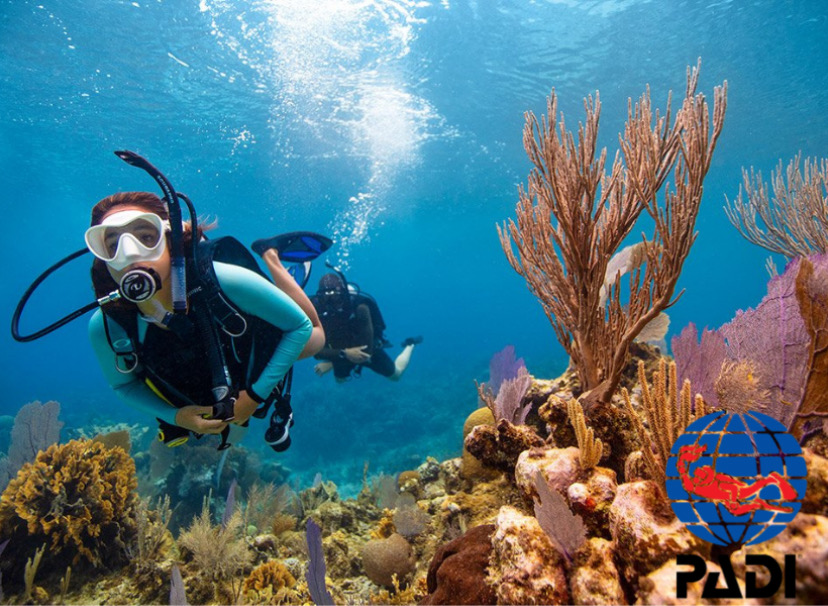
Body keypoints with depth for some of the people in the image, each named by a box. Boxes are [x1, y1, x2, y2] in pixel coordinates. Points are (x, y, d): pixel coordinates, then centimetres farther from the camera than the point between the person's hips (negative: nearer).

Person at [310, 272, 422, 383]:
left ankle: (410, 345, 43)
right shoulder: (316, 311, -33)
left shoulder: (359, 308, -41)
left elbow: (366, 350, -37)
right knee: (340, 380, 30)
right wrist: (344, 353, -50)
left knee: (396, 375, 19)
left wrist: (330, 364, -35)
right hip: (341, 352, 3)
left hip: (368, 349, -3)